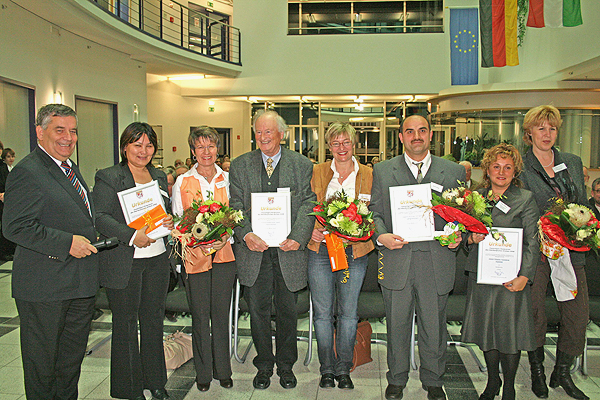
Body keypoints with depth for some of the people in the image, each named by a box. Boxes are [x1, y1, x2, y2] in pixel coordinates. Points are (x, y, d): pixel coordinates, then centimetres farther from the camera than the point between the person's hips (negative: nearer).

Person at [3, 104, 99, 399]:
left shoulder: (69, 167, 14)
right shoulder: (27, 172, -15)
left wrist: (88, 239, 11)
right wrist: (66, 242, -23)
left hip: (80, 284, 9)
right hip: (44, 288, -8)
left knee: (72, 358, 21)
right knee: (41, 362, 9)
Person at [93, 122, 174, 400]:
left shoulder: (159, 176, 13)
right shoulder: (108, 178, -4)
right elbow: (100, 217, -13)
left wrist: (170, 221, -3)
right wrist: (131, 235, -24)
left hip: (157, 258, 5)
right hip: (123, 263, -5)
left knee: (153, 320, 14)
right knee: (125, 324, 7)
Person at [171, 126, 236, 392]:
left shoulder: (227, 179, 7)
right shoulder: (183, 182, 2)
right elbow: (176, 220, 4)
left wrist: (225, 235, -9)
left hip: (224, 253, 1)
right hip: (196, 254, -1)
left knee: (221, 313, 9)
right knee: (200, 315, 5)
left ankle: (223, 370, 23)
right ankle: (203, 373, 22)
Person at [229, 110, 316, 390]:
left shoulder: (302, 165, 3)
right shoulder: (240, 166, 6)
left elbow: (308, 205, -3)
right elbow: (236, 206, 0)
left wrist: (298, 238, -17)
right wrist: (245, 234, -17)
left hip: (289, 249, 0)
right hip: (254, 250, 1)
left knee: (287, 311, 12)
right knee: (258, 310, 11)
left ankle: (286, 365, 32)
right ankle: (264, 365, 30)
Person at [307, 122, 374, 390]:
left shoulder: (368, 175, 6)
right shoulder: (316, 173, 6)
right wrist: (312, 229, -10)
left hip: (354, 251, 0)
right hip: (320, 249, 0)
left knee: (348, 312, 7)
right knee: (322, 313, 5)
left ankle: (344, 369, 23)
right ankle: (327, 370, 22)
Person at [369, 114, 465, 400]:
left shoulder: (454, 172, 7)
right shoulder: (382, 171, 5)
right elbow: (374, 212, 4)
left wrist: (458, 235, -10)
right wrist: (381, 236, -14)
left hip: (437, 262, 1)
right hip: (396, 261, 0)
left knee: (434, 327, 13)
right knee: (397, 326, 12)